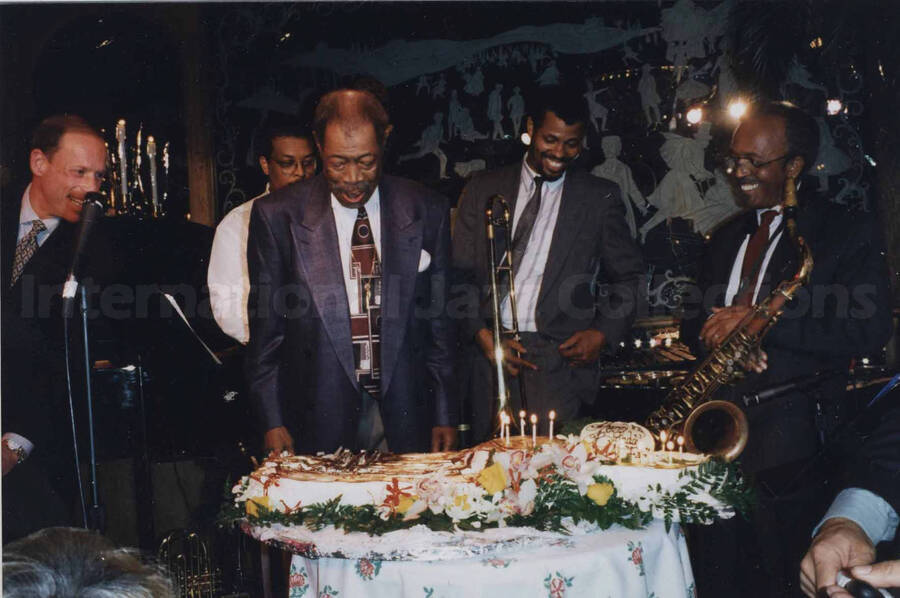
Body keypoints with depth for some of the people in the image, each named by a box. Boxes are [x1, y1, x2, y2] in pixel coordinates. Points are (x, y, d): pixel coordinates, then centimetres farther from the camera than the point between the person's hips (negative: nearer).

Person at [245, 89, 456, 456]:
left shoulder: (427, 212, 1)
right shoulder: (277, 216, -3)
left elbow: (440, 322, 6)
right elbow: (265, 327, 1)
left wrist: (445, 416, 5)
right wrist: (272, 422, -3)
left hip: (405, 419, 2)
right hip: (318, 421, -1)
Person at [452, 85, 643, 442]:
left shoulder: (600, 198, 8)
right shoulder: (482, 190, 11)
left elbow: (629, 278, 12)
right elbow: (459, 273, 9)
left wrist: (603, 332, -3)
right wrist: (482, 334, -5)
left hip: (561, 355, -1)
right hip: (489, 349, 2)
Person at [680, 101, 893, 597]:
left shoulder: (848, 233, -1)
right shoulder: (724, 240, 19)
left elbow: (868, 331, -13)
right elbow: (691, 322, 20)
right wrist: (713, 331, -6)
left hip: (790, 441, -5)